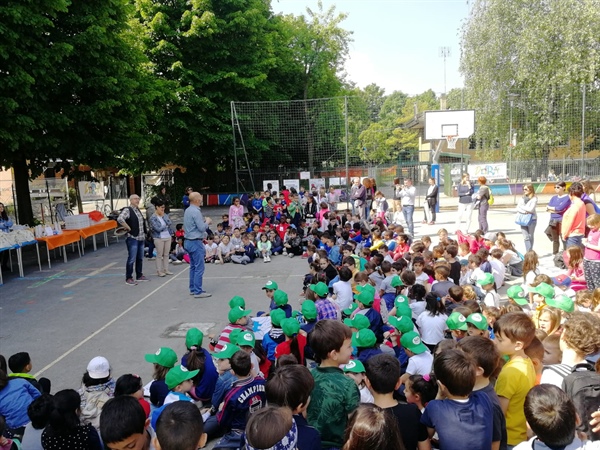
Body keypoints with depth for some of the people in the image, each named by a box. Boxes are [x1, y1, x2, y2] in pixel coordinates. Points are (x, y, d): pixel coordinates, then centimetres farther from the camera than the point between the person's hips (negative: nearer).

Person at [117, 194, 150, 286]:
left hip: (141, 238, 8)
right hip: (132, 238, -8)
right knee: (131, 259, -4)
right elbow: (120, 219, -29)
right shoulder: (127, 210, -11)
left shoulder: (138, 210, 15)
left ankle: (139, 276, 27)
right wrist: (128, 228, -20)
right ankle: (128, 279, 5)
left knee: (140, 258, 15)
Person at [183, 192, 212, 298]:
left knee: (193, 266, 15)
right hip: (196, 242, -10)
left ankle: (193, 289, 21)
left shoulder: (187, 210, 11)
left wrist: (204, 221, 11)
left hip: (188, 241, 10)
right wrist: (207, 221, -1)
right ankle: (198, 291, -3)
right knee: (199, 267, -5)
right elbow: (202, 228, -19)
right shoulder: (196, 212, -18)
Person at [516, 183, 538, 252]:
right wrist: (525, 211, -11)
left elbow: (531, 209, -13)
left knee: (530, 236, 6)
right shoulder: (522, 198, 12)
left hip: (531, 219, -4)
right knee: (525, 237, 0)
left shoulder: (534, 198, -4)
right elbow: (518, 208, 5)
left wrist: (522, 207, -3)